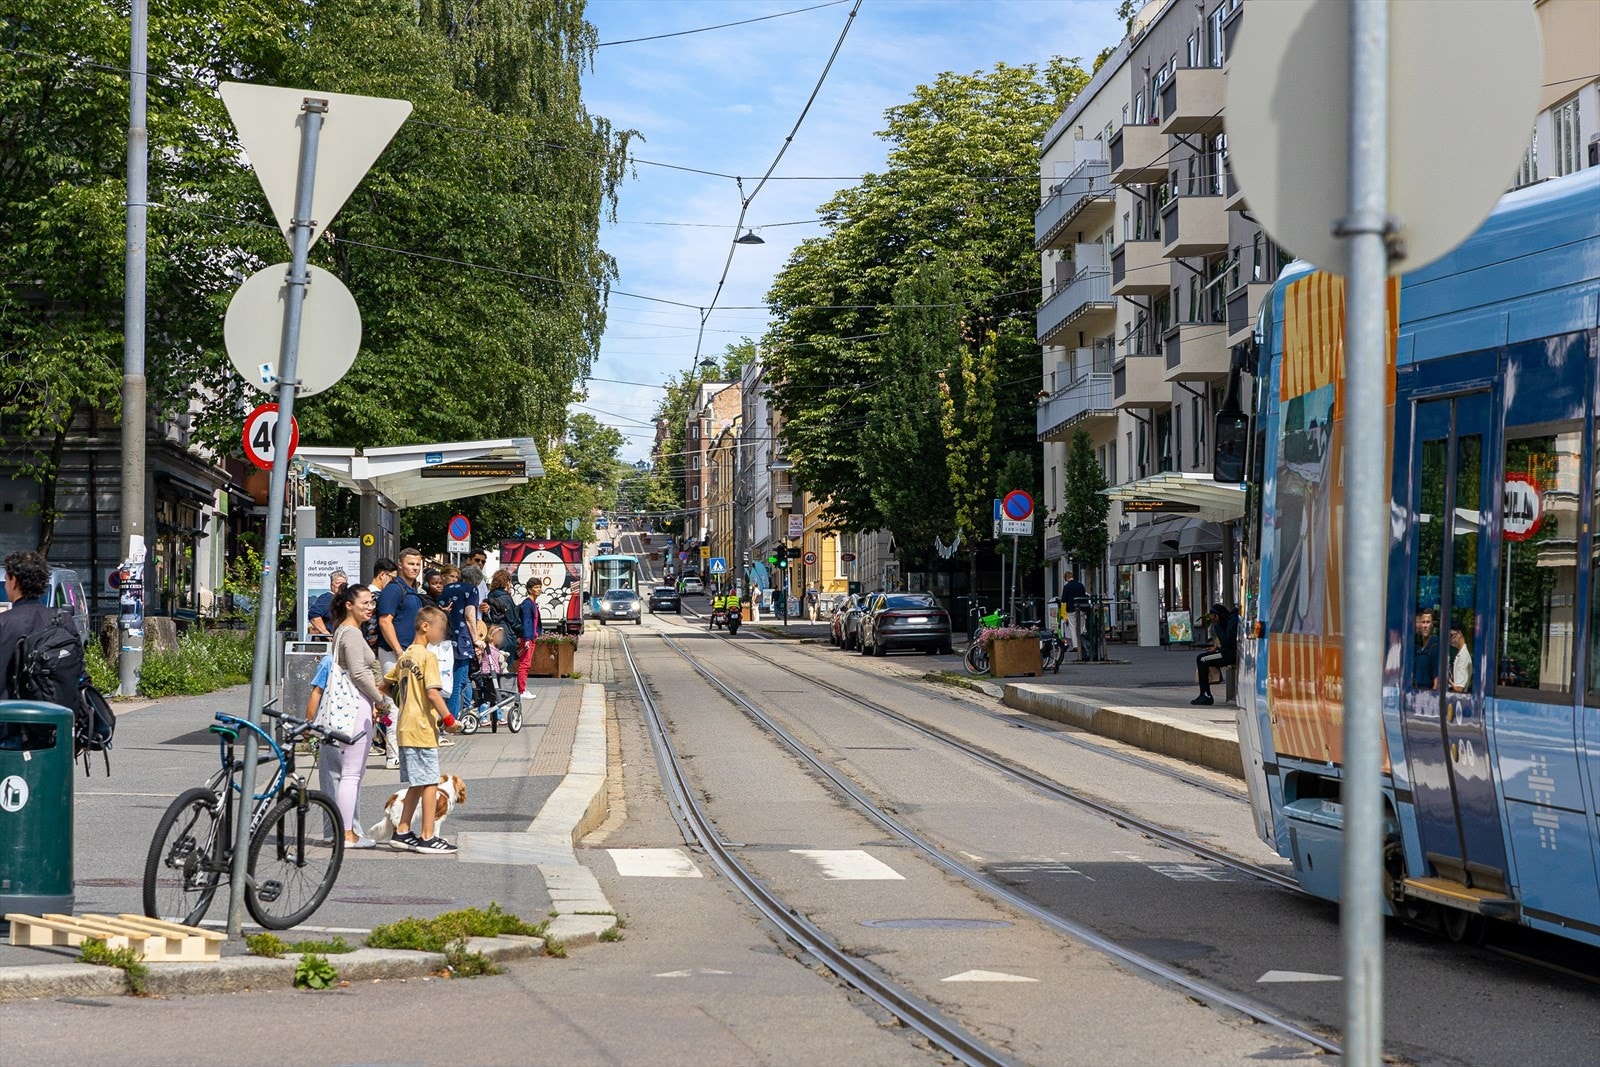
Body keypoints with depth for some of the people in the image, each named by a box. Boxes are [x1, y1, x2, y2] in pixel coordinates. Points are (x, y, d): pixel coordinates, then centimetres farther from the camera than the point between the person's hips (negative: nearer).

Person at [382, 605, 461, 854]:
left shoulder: (404, 657, 13)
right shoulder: (428, 658, -12)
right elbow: (432, 693, -20)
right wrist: (448, 719, -16)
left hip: (405, 728, 9)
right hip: (422, 728, -9)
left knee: (416, 784, 15)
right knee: (430, 782, -4)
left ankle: (402, 832, 16)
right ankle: (427, 838, -4)